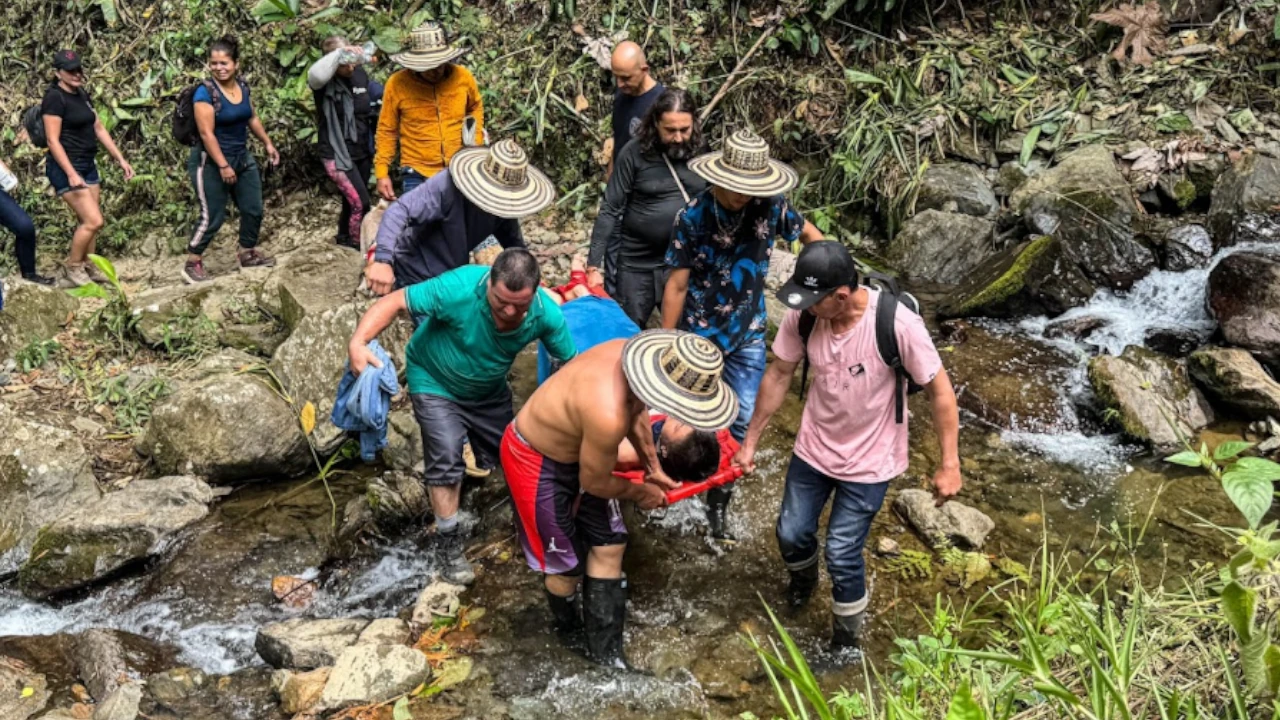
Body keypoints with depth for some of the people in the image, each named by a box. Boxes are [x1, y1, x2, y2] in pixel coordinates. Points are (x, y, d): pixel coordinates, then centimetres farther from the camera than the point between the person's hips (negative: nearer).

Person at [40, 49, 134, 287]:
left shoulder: (81, 94, 10)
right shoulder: (55, 98, -15)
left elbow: (99, 128, 16)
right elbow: (53, 140, -19)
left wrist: (120, 159, 12)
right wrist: (71, 174, -26)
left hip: (88, 165, 8)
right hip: (66, 168, -8)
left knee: (88, 222, 12)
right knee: (94, 221, -12)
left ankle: (88, 266, 24)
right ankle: (71, 266, 6)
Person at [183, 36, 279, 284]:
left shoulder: (242, 86, 2)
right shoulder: (205, 92, -19)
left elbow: (252, 118, 18)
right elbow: (207, 133, -22)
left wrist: (268, 143, 20)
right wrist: (223, 166, -23)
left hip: (242, 158, 7)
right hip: (210, 163, -7)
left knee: (253, 209, 13)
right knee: (212, 216, -6)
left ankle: (248, 253, 33)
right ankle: (192, 264, 6)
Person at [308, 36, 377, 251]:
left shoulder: (360, 73, 0)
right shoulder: (325, 82, -17)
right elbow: (315, 75, -43)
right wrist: (339, 53, -42)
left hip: (362, 152, 6)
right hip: (337, 154, -6)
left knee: (352, 200, 19)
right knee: (361, 203, -11)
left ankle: (344, 237, 41)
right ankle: (361, 246, 7)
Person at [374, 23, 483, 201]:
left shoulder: (463, 77, -5)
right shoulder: (397, 84, -10)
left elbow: (475, 107, 18)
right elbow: (387, 130, -1)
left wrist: (476, 140, 6)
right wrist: (382, 173, -5)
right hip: (417, 175, -2)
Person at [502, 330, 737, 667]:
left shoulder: (637, 356, -17)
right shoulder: (609, 416, -42)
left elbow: (637, 412, 8)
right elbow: (594, 483, -21)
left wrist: (654, 468, 21)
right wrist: (641, 493, -2)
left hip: (574, 449, 8)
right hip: (535, 461, -8)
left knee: (608, 546, 11)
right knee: (568, 565, 8)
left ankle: (604, 653, 23)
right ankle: (567, 633, 40)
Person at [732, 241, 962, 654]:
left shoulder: (897, 324, -31)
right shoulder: (802, 316, -19)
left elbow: (939, 390, -19)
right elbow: (779, 375, -4)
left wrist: (949, 465, -17)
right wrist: (750, 442, 3)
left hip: (868, 462, -4)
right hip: (813, 449, 4)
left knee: (841, 555, -1)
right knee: (791, 534, 16)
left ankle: (846, 643, 27)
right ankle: (803, 579, 53)